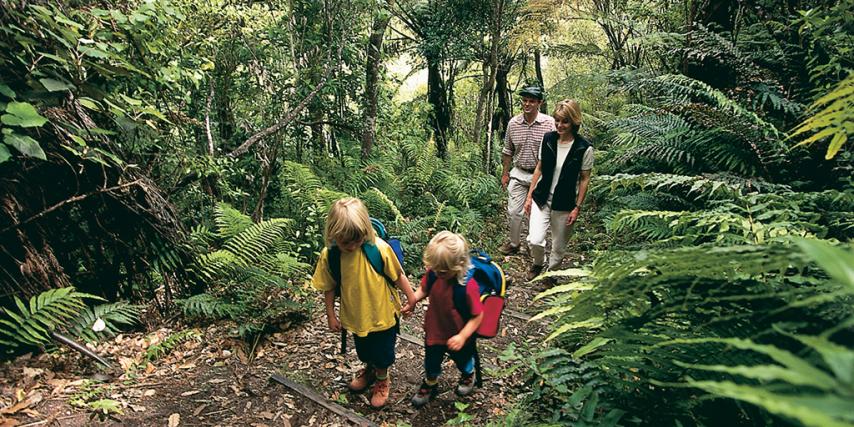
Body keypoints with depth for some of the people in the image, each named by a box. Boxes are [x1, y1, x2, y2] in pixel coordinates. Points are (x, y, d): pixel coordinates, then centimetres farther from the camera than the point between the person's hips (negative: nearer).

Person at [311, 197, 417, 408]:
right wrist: (331, 315, 0)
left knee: (382, 353, 20)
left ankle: (382, 380, 50)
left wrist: (411, 298, -5)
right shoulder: (328, 255, -21)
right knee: (364, 350, 29)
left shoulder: (379, 248, -29)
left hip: (383, 313, -3)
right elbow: (329, 287, -7)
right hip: (356, 316, 3)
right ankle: (369, 370, 61)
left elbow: (398, 275, -15)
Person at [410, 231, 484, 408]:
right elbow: (424, 289, -2)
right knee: (431, 361, 26)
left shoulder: (468, 286, -37)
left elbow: (477, 315, -26)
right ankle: (430, 384, 58)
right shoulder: (433, 273, -23)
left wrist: (462, 336, -31)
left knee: (462, 360, 29)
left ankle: (468, 375, 64)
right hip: (434, 331, 3)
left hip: (458, 336, -3)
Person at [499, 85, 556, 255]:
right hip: (518, 174, 3)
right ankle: (514, 243, 25)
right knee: (514, 211, 6)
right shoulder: (513, 123, -1)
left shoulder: (549, 123, -11)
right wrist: (505, 173, 10)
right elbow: (507, 151, 10)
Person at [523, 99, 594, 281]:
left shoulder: (584, 148, -12)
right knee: (534, 240, -10)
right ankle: (538, 264, 23)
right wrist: (529, 196, 5)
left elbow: (584, 179, -5)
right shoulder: (548, 139, -2)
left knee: (558, 246, 10)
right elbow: (539, 168, 6)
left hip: (565, 204, -2)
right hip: (542, 198, 2)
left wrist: (577, 207, -6)